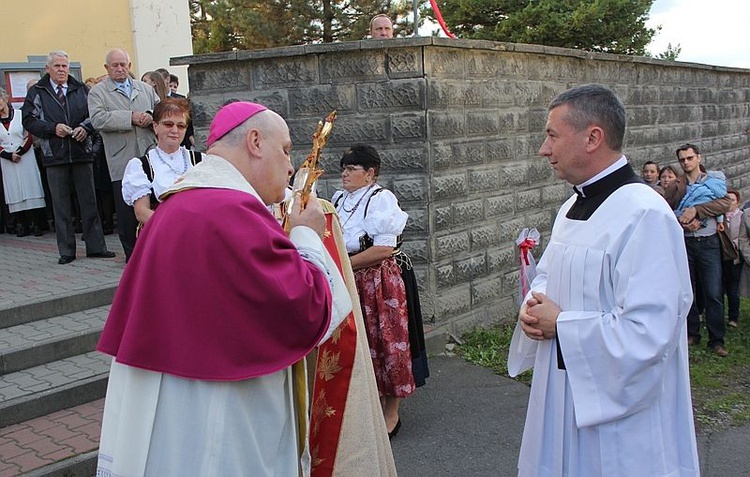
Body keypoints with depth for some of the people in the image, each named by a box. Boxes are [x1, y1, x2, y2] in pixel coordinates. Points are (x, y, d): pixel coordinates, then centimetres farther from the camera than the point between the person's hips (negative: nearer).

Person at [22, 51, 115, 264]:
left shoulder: (81, 90, 10)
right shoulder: (37, 92, 6)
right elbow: (29, 120, 1)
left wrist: (85, 127, -10)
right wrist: (53, 128, -12)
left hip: (82, 153, 1)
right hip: (55, 157, -1)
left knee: (89, 201, 4)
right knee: (61, 205, 3)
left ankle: (95, 246, 11)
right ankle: (66, 251, 10)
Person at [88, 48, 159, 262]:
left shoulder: (145, 89, 17)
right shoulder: (97, 92, 3)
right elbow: (98, 120, -13)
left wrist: (151, 117, -9)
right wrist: (131, 117, -17)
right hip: (122, 163, -3)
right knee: (127, 213, 2)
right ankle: (132, 256, 14)